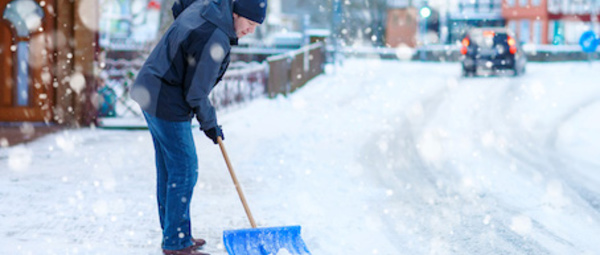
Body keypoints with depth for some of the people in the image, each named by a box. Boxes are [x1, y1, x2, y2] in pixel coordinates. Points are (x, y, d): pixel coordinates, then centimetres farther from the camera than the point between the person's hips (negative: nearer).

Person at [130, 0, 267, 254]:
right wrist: (209, 124, -2)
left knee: (167, 167, 16)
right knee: (184, 169, -4)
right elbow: (196, 92, -19)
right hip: (167, 103, -10)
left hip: (150, 92, 10)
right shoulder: (215, 40, -26)